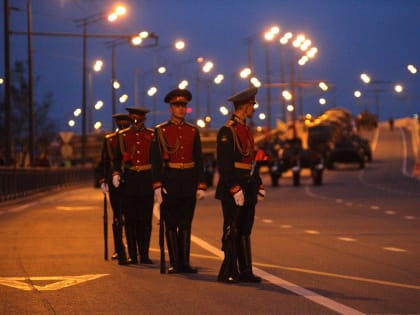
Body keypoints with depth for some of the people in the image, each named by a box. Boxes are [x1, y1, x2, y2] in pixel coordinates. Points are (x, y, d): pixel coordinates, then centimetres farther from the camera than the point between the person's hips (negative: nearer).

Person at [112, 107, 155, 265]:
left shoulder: (152, 135, 5)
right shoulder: (122, 136, 6)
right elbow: (117, 158, 9)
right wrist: (116, 174, -6)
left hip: (147, 179, 0)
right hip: (129, 179, 0)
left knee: (145, 219, 0)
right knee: (130, 219, 1)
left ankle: (144, 254, 6)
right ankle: (133, 255, 6)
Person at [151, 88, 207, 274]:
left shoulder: (193, 131, 8)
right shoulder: (160, 131, 0)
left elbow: (199, 160, 8)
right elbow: (156, 161, -3)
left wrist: (201, 186, 1)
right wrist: (157, 186, -10)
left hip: (189, 183, 2)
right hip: (170, 182, -2)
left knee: (186, 224, 5)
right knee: (171, 224, 1)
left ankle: (185, 262, 8)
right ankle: (174, 263, 6)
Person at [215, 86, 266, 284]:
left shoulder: (246, 130, 16)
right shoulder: (227, 131, -12)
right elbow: (224, 164, -17)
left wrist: (259, 185, 16)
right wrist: (235, 189, -20)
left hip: (247, 189, 9)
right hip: (233, 190, -9)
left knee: (245, 231, 10)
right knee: (231, 231, -5)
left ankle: (245, 271, 14)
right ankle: (228, 273, -1)